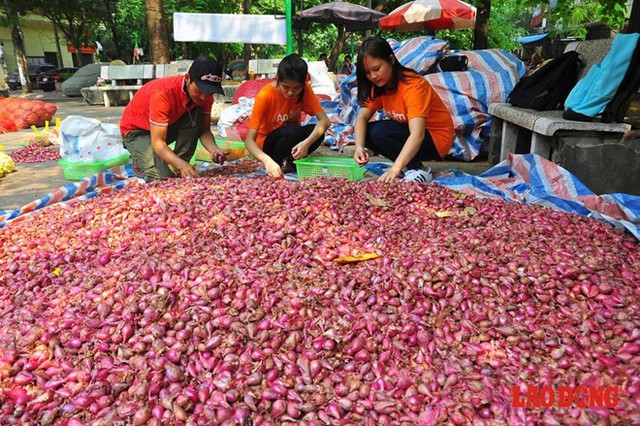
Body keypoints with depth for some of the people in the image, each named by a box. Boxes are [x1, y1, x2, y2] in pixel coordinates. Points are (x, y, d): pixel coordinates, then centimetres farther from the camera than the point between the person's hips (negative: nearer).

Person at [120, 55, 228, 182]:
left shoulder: (205, 94, -18)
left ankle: (177, 168, -13)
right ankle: (140, 162, 8)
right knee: (164, 176, -25)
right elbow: (157, 142, -37)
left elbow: (205, 130, -14)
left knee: (197, 114, -22)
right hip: (136, 130, -6)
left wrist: (214, 150, -36)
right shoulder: (163, 93, -36)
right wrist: (183, 165, -52)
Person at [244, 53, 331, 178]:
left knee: (317, 132, -28)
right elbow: (249, 139, -30)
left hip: (291, 138, 4)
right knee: (293, 129, -35)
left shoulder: (305, 90, -14)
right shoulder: (265, 95, -26)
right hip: (267, 144, -4)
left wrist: (307, 142, -42)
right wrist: (267, 161, -49)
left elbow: (324, 120, -23)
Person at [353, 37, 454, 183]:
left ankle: (418, 170, -12)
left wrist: (395, 168, -50)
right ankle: (408, 165, -1)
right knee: (366, 132, -9)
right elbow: (362, 118, -10)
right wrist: (359, 147, -30)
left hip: (435, 139, -8)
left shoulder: (413, 85, -27)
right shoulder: (380, 85, -3)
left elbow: (417, 134, -38)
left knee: (379, 132, -27)